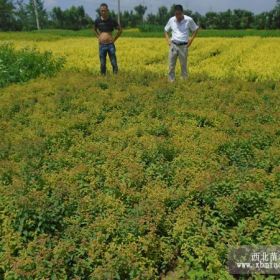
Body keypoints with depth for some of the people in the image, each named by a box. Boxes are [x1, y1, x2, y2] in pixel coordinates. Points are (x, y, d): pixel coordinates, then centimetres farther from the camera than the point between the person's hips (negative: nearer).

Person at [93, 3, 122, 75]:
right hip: (102, 45, 2)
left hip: (110, 44, -2)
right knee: (102, 64, 5)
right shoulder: (97, 21, 2)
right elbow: (94, 29, 24)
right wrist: (98, 37, 11)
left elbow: (120, 30, 9)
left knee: (114, 63, -1)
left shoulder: (112, 20, -3)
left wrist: (114, 39, 3)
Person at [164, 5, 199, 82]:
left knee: (184, 65, 3)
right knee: (171, 65, 1)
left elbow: (196, 29, 8)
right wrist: (168, 39, 3)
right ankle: (171, 81, 9)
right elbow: (166, 30, 17)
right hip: (173, 45, 2)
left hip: (184, 46, -2)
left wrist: (191, 39, -2)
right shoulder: (171, 20, 1)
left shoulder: (189, 20, -6)